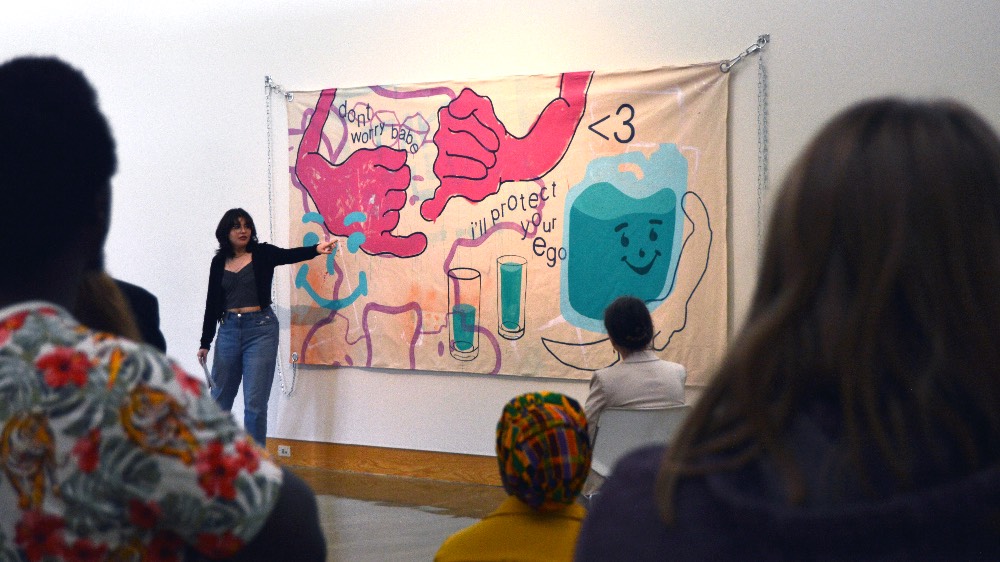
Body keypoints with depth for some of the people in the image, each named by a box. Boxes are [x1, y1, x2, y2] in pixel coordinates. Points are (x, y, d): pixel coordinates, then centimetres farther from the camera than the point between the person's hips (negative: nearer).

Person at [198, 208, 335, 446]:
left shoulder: (263, 253, 0)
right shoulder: (219, 262, 9)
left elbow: (290, 255, -19)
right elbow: (212, 303, 11)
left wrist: (316, 249, -40)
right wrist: (205, 342, 10)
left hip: (261, 330, -3)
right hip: (228, 330, 3)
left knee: (255, 402, -4)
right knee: (220, 398, 12)